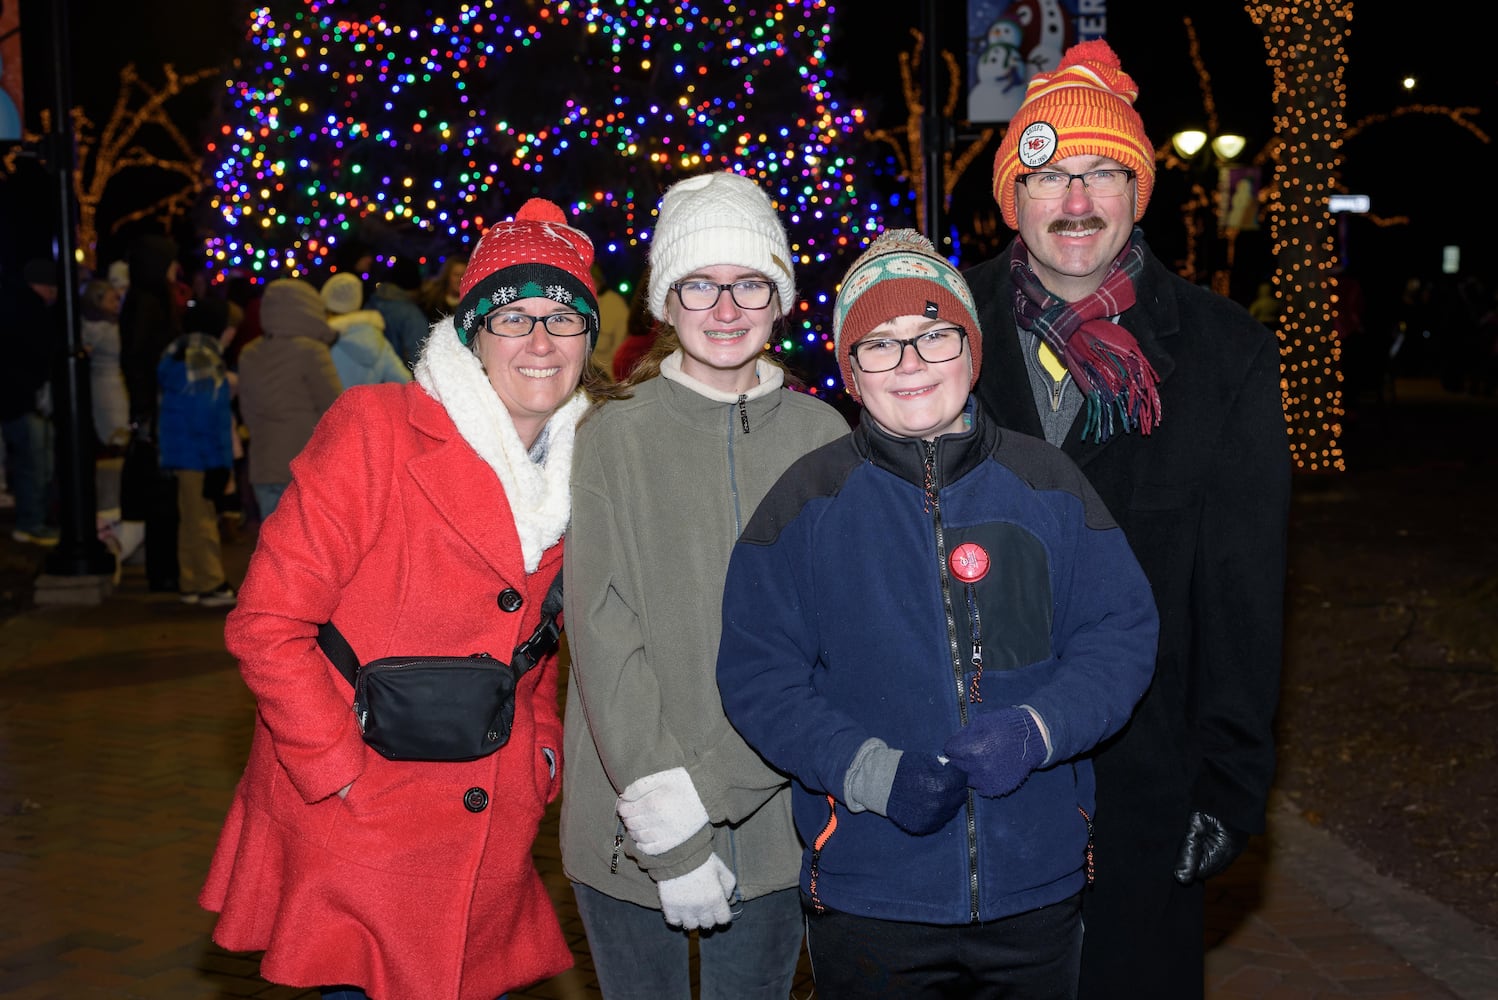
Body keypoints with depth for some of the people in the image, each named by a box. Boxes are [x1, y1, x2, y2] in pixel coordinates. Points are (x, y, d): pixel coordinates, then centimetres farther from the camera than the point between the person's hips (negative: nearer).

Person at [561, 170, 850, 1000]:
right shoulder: (615, 440, -5)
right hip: (630, 830, -2)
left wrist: (712, 789, -15)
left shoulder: (822, 437, 1)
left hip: (773, 820, 2)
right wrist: (671, 834, -14)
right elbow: (603, 642, -9)